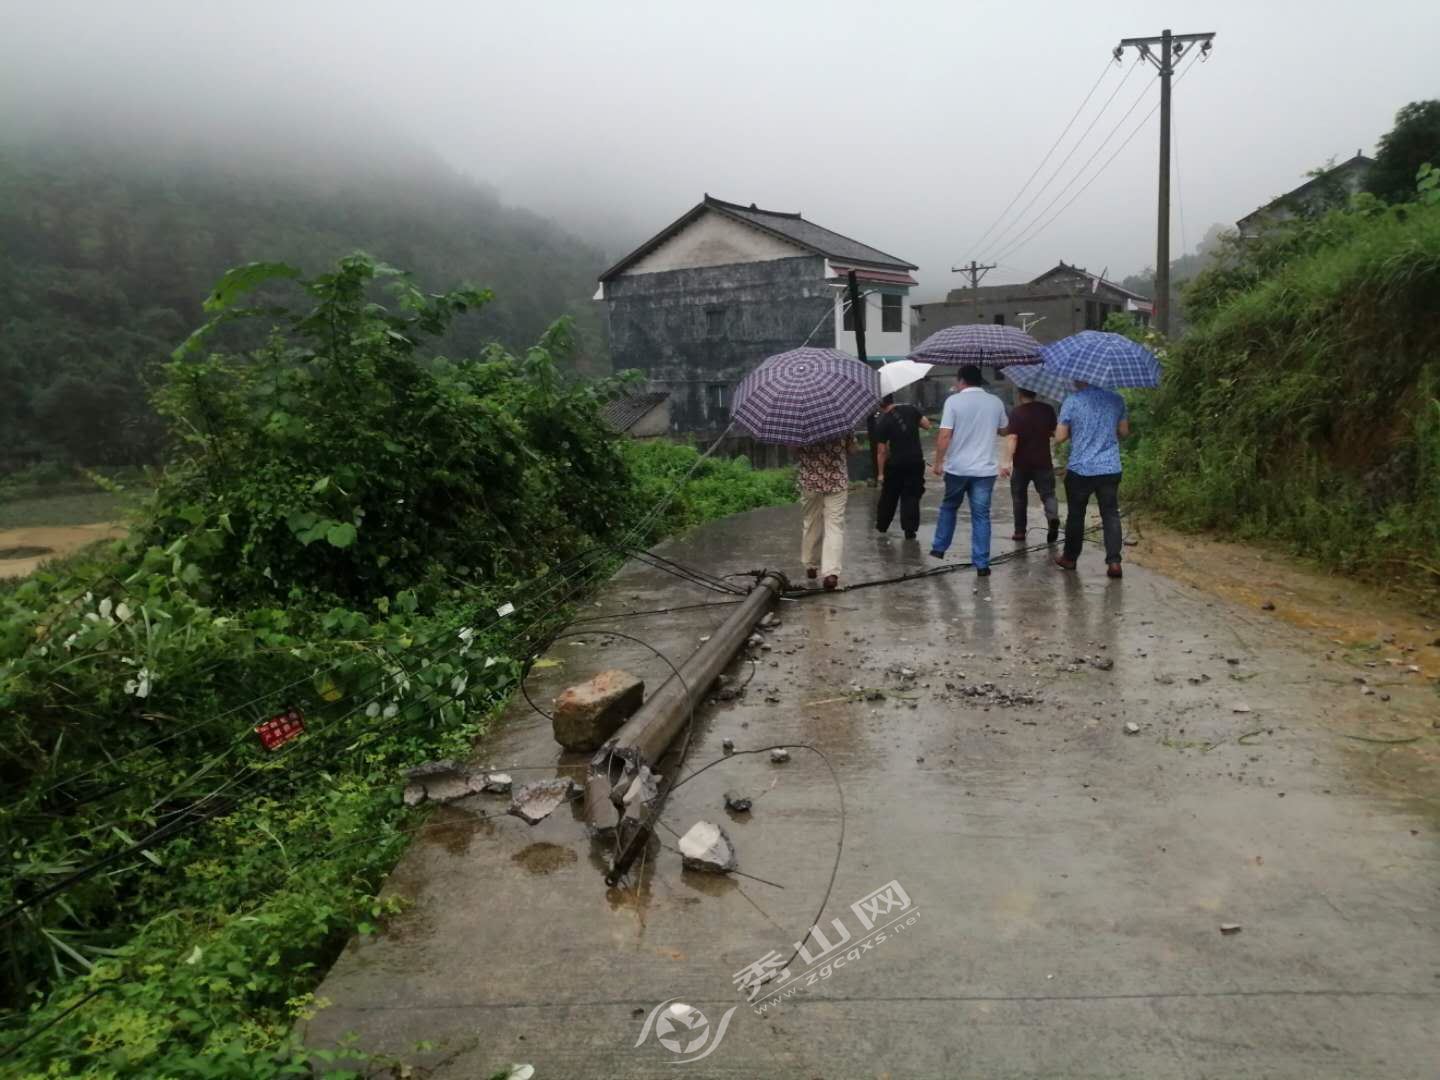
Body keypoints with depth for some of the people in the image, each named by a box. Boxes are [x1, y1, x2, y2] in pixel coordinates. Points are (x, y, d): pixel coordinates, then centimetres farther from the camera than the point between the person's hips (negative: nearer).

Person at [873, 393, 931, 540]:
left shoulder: (882, 423, -8)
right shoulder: (911, 410, -3)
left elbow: (882, 451, -7)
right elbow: (927, 425, 4)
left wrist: (881, 472, 1)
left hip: (896, 463, -2)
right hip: (916, 460, 2)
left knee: (888, 495, 16)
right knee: (911, 496, 8)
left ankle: (881, 525, 30)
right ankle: (910, 531, 4)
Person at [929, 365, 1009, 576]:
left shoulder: (954, 400, -7)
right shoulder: (996, 402, 5)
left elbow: (944, 436, -13)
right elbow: (1004, 431, 21)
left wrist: (938, 462, -2)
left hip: (957, 467, -1)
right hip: (985, 469, 1)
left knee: (948, 507, 21)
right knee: (981, 515, 3)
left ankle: (939, 548, 31)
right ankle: (982, 564, 2)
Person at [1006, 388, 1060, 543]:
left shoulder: (1016, 412, -10)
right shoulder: (1047, 410, 0)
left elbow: (1012, 439, -18)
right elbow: (1055, 433, 8)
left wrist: (1007, 461, -21)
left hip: (1022, 462, -2)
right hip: (1043, 461, 2)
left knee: (1019, 496, 13)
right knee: (1047, 493, 7)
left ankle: (1019, 531, 16)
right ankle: (1053, 518, -22)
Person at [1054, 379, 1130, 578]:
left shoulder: (1072, 401, -9)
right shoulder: (1116, 399, 2)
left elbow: (1060, 437, -6)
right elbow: (1124, 432, 11)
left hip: (1080, 470, -2)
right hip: (1110, 469, 2)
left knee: (1075, 515, 11)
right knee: (1111, 515, 6)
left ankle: (1070, 558, 22)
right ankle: (1114, 561, -2)